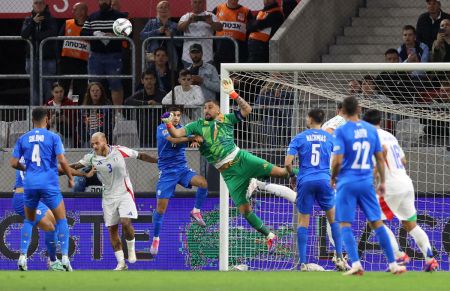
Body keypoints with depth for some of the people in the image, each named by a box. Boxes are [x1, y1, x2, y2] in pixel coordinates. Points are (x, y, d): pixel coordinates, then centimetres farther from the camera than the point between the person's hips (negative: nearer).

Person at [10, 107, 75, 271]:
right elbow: (62, 161, -10)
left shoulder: (23, 139, 7)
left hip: (30, 184, 3)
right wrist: (70, 178, 5)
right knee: (61, 219, 9)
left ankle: (23, 256, 7)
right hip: (49, 184, -3)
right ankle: (64, 257, -1)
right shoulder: (53, 137, -2)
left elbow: (13, 163, 6)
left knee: (29, 221, 18)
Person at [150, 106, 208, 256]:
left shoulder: (182, 129, 7)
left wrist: (195, 140, -34)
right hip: (166, 171, -3)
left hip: (182, 169, 3)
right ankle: (155, 239, 12)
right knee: (161, 207, -5)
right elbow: (173, 139, -26)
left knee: (204, 183, -23)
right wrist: (191, 138, -38)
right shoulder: (162, 129, -6)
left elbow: (192, 139, -9)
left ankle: (196, 211, 0)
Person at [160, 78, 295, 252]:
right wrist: (168, 124, -19)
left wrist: (232, 94, -12)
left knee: (279, 172, -15)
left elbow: (247, 110, -3)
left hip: (240, 158, -1)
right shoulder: (198, 125, 8)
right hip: (228, 173, 1)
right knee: (244, 210, -3)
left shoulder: (227, 119, 6)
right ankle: (270, 237, 9)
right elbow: (176, 134, 1)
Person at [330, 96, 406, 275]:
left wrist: (333, 178, 4)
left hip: (347, 183, -4)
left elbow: (337, 161, -14)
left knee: (345, 225, 1)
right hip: (367, 183, 4)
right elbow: (380, 159, 8)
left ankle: (356, 264, -14)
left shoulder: (341, 131, -8)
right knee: (377, 223, 9)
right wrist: (382, 182, 18)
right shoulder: (371, 130, 5)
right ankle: (393, 264, 8)